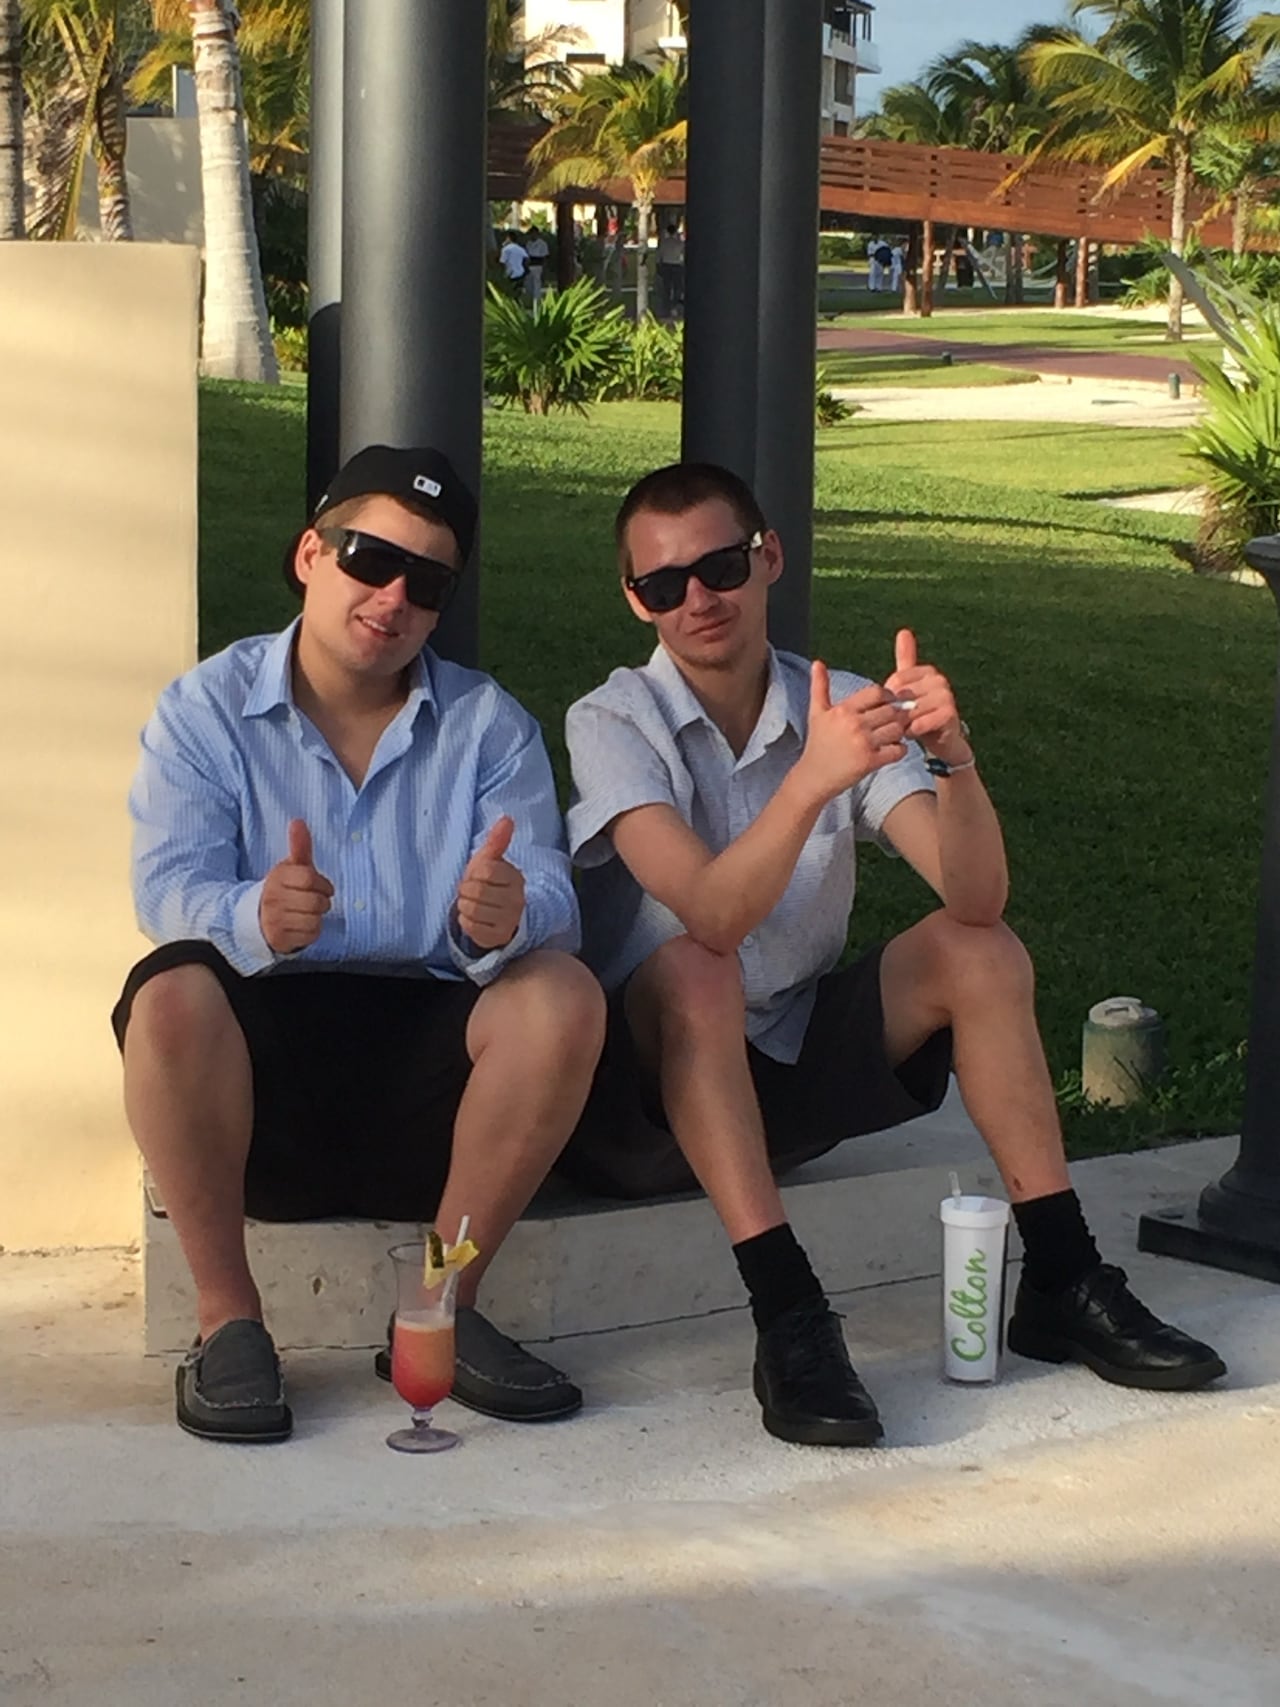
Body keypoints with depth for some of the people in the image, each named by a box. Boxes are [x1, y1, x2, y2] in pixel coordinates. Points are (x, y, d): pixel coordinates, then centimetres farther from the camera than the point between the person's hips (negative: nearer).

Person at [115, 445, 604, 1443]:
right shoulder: (205, 712, 5)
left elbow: (550, 900, -6)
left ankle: (446, 1307, -12)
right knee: (172, 993, -32)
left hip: (428, 1057, 2)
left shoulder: (489, 725, 9)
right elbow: (169, 892, -10)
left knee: (564, 993, -26)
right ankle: (225, 1315, -16)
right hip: (261, 1071, -1)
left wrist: (507, 920, -32)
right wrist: (257, 920, -34)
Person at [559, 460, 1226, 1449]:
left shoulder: (842, 710, -3)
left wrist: (954, 757, -34)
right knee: (695, 971, -34)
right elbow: (711, 918, -32)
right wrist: (813, 779, -45)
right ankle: (789, 1320, -37)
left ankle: (1062, 1280, -11)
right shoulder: (612, 725, -14)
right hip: (654, 1089, -4)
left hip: (795, 1072, 4)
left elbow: (977, 898, -17)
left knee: (979, 951, -13)